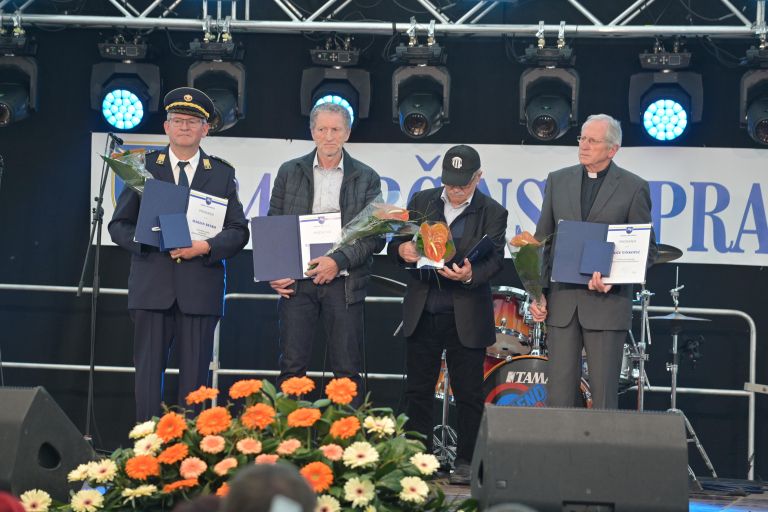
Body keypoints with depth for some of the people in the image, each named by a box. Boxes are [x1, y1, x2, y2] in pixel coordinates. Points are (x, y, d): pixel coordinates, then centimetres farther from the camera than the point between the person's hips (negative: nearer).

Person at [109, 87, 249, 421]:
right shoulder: (143, 167, 10)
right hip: (152, 287, 0)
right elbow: (119, 226, 7)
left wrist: (206, 247, -13)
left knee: (195, 374, 1)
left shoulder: (222, 174, 11)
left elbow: (238, 231, 6)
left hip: (200, 289, 0)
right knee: (148, 370, -1)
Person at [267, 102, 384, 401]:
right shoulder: (290, 172, 9)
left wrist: (339, 261, -14)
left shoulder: (366, 178, 6)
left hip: (344, 283, -1)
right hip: (296, 281, 1)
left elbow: (374, 235, -1)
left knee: (347, 370, 1)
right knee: (292, 367, 0)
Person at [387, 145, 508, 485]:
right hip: (422, 313, 3)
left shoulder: (492, 213, -2)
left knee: (468, 393, 2)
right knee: (418, 390, 8)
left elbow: (495, 260, -10)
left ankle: (466, 461, 11)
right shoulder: (422, 202, 8)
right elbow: (395, 242, 9)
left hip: (466, 317, -3)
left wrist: (471, 274, -31)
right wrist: (401, 248, -15)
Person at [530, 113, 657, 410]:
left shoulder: (634, 188, 0)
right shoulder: (558, 181, 10)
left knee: (604, 393, 0)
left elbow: (647, 249, 0)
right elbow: (542, 241, 12)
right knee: (559, 391, 3)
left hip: (607, 304, -3)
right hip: (561, 301, 3)